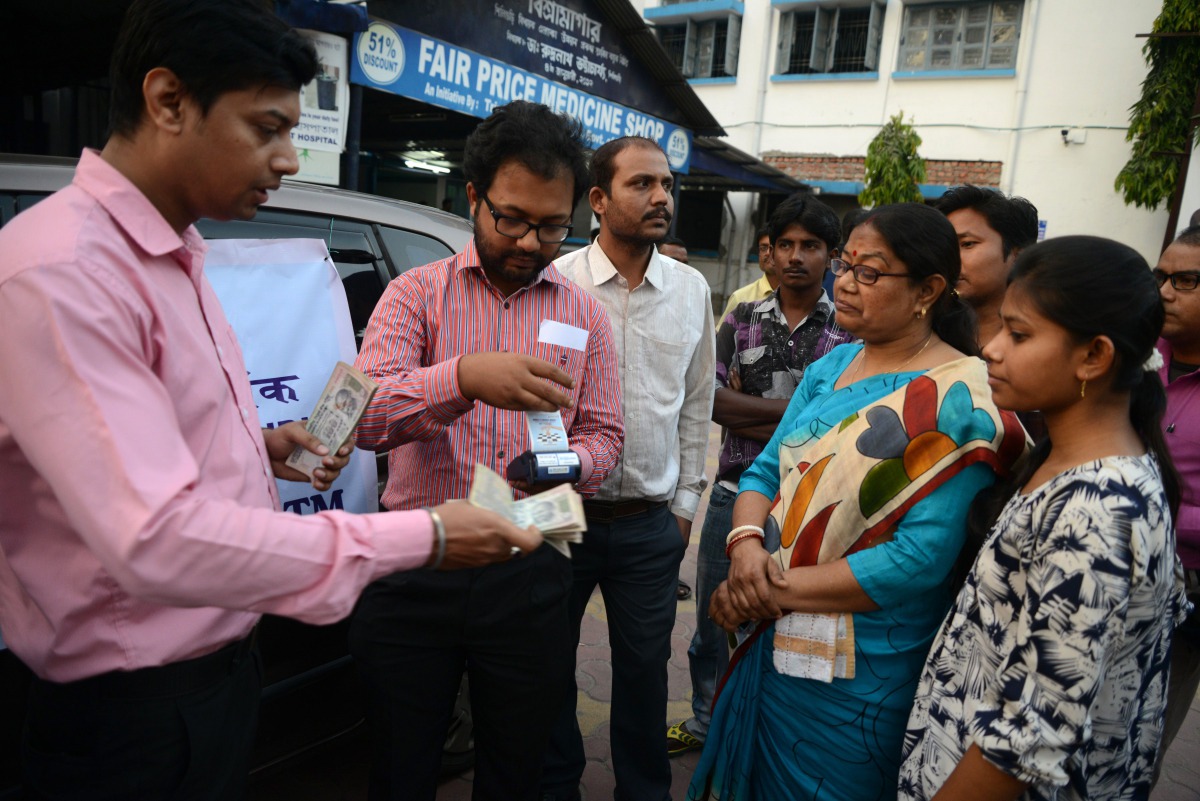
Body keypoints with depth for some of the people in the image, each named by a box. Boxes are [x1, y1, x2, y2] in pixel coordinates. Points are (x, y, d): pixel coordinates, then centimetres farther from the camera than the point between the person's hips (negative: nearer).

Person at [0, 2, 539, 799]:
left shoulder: (176, 254, 7)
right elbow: (156, 541, -32)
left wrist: (262, 447, -1)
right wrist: (422, 537, -29)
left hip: (222, 659, 8)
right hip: (137, 710, -8)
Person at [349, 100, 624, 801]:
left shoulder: (585, 316, 7)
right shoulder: (416, 293, 0)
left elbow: (604, 433, 7)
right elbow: (365, 414, -14)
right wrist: (465, 379, -34)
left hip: (530, 578, 2)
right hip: (412, 572, -1)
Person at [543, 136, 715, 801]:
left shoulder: (692, 291, 4)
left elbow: (697, 402, 10)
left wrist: (685, 501, 10)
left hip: (652, 523, 3)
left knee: (645, 668, 15)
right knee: (549, 665, 14)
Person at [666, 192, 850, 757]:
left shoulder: (847, 331, -2)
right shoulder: (742, 320, 6)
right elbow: (710, 398, -5)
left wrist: (748, 414, -14)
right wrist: (793, 407, -12)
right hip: (735, 492, 3)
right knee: (711, 618, 16)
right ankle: (705, 720, 38)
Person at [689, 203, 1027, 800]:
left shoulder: (959, 399, -17)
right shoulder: (832, 365, 5)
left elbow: (920, 558, -23)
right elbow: (766, 470, 5)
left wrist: (779, 590, -21)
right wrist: (746, 545, -15)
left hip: (857, 676, -6)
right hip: (772, 641, 6)